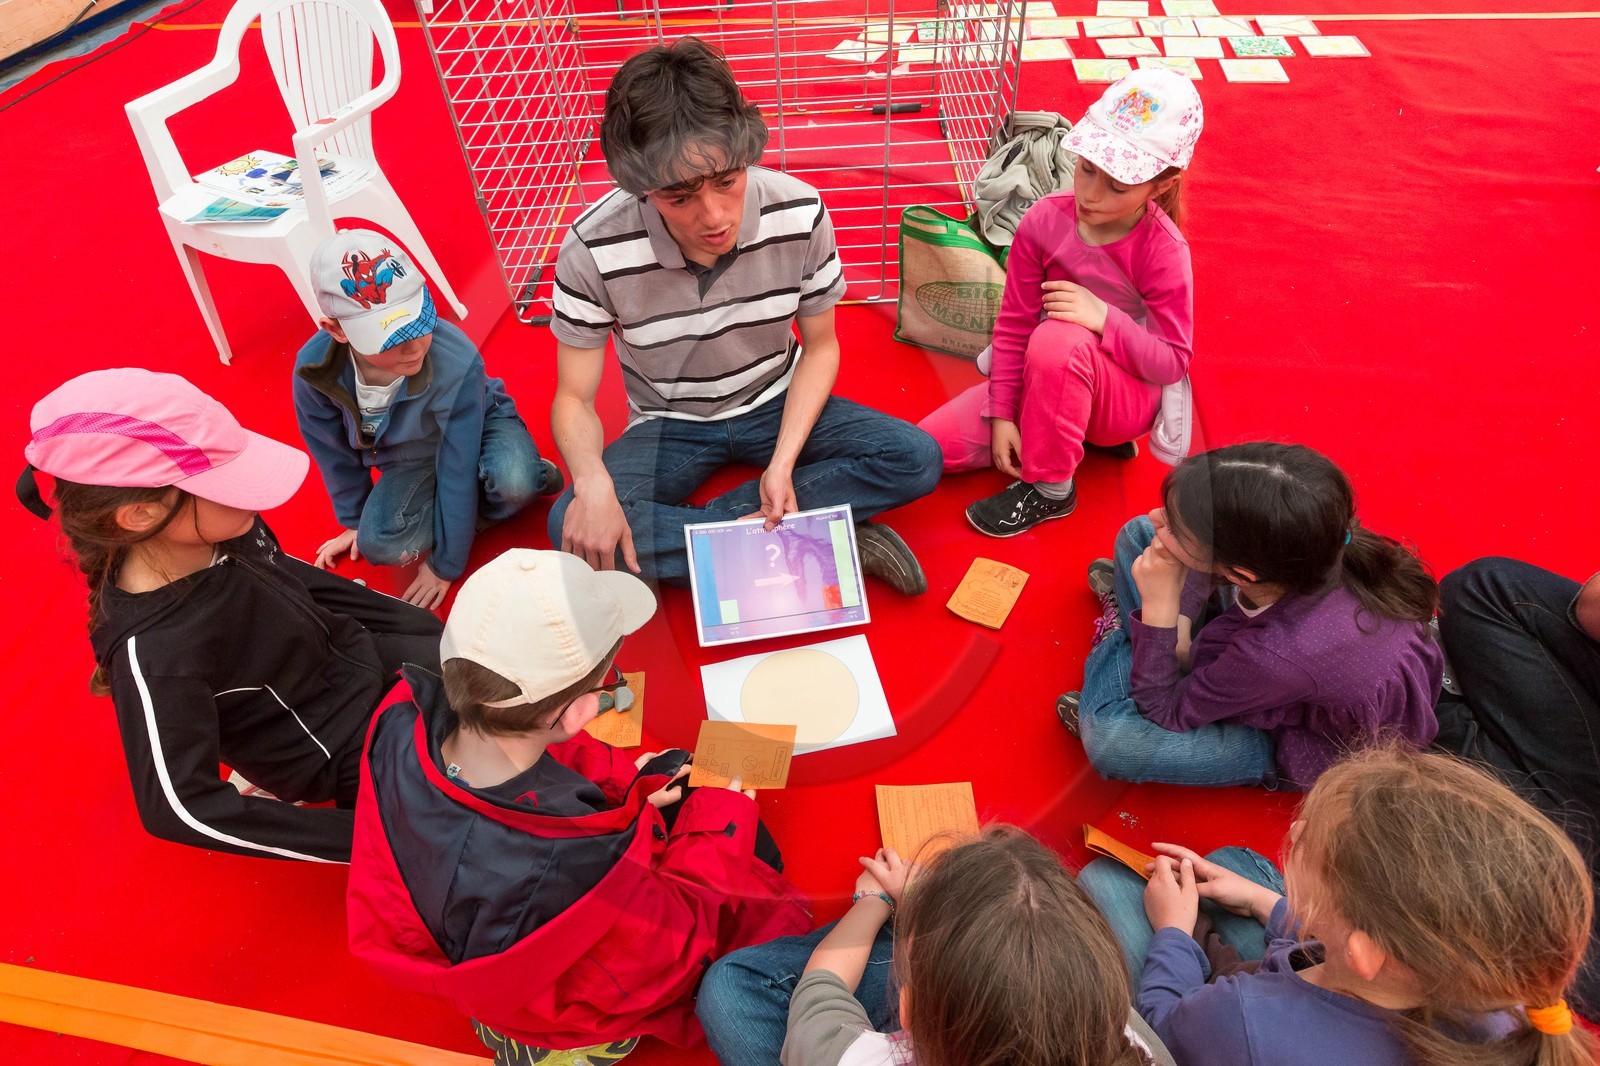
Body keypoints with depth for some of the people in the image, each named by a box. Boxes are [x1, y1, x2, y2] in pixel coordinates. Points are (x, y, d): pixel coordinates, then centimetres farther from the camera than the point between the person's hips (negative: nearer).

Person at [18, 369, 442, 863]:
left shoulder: (226, 530, -17)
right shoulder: (155, 652, -36)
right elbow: (179, 808, -31)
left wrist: (419, 621, 11)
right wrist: (361, 836, -28)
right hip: (346, 750, -6)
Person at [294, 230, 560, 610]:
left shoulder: (457, 362, -37)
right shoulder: (313, 369, -27)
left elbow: (456, 471, -27)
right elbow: (336, 454, -4)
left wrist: (444, 565, -19)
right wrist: (355, 522, 11)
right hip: (409, 460, 4)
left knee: (513, 482, -39)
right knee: (379, 544, -24)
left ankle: (536, 475, -1)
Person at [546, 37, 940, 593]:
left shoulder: (800, 213, -20)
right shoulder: (593, 250, -25)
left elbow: (820, 345, -7)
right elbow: (574, 398, -15)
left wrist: (782, 462, -21)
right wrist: (592, 484, -38)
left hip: (776, 406, 2)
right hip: (668, 424, -1)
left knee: (917, 459, -19)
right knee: (572, 529, -30)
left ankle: (724, 523, -20)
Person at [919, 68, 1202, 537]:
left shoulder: (1164, 251, -20)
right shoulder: (1044, 220, -12)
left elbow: (1173, 363, -17)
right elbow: (1013, 324, -7)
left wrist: (1105, 319, -34)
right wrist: (1002, 415, -12)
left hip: (1128, 394, -4)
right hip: (1041, 383, 5)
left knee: (1058, 338, -39)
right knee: (933, 444, -12)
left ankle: (1050, 490, -17)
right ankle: (1083, 433, 4)